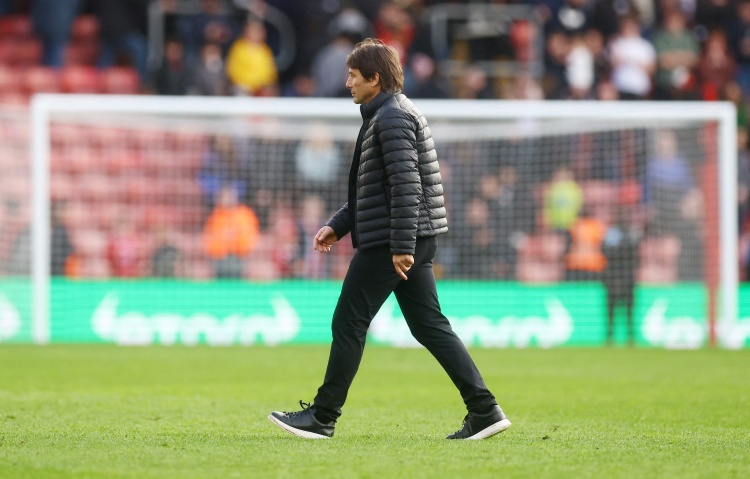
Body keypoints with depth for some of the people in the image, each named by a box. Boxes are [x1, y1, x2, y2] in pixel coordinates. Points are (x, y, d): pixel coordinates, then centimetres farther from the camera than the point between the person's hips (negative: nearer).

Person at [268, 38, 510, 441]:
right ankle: (484, 410, 2)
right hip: (415, 241, 10)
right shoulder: (383, 116, 21)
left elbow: (406, 184, -21)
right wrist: (337, 226, 22)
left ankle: (322, 417, 3)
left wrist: (402, 245, -24)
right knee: (429, 325, 7)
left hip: (389, 242, -10)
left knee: (348, 324, -3)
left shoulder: (393, 117, -12)